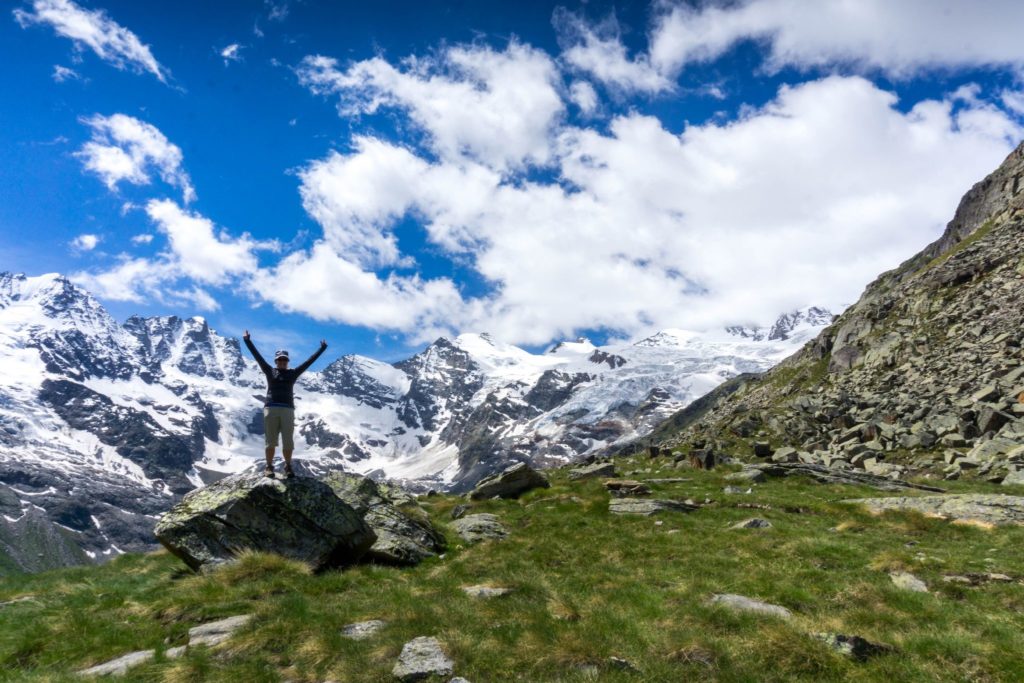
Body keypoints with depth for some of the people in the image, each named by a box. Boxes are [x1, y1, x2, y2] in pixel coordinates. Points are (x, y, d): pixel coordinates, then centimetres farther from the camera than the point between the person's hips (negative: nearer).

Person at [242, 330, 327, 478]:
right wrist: (248, 341, 7)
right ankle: (269, 467, 9)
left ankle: (288, 467, 8)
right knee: (270, 440, 1)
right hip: (271, 408, 0)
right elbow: (257, 356, 11)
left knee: (288, 441, -1)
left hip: (288, 409, 0)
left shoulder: (293, 373, 14)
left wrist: (321, 349, 14)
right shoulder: (270, 371, 13)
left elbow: (309, 362, 14)